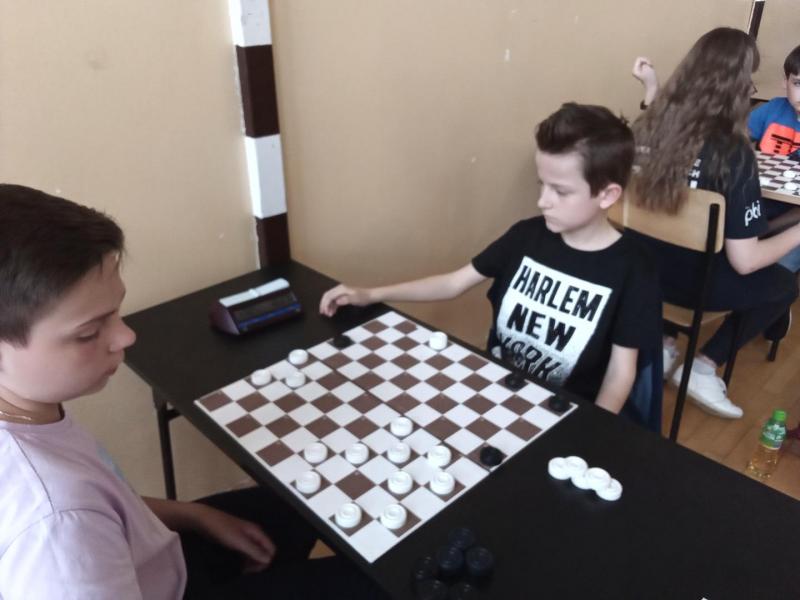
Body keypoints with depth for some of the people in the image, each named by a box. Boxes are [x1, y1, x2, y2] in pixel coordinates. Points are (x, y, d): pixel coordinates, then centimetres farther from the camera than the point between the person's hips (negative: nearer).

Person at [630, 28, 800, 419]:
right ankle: (704, 368, 13)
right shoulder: (732, 155, -24)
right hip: (687, 279, -5)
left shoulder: (647, 125, -10)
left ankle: (663, 342, 24)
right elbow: (744, 261, -21)